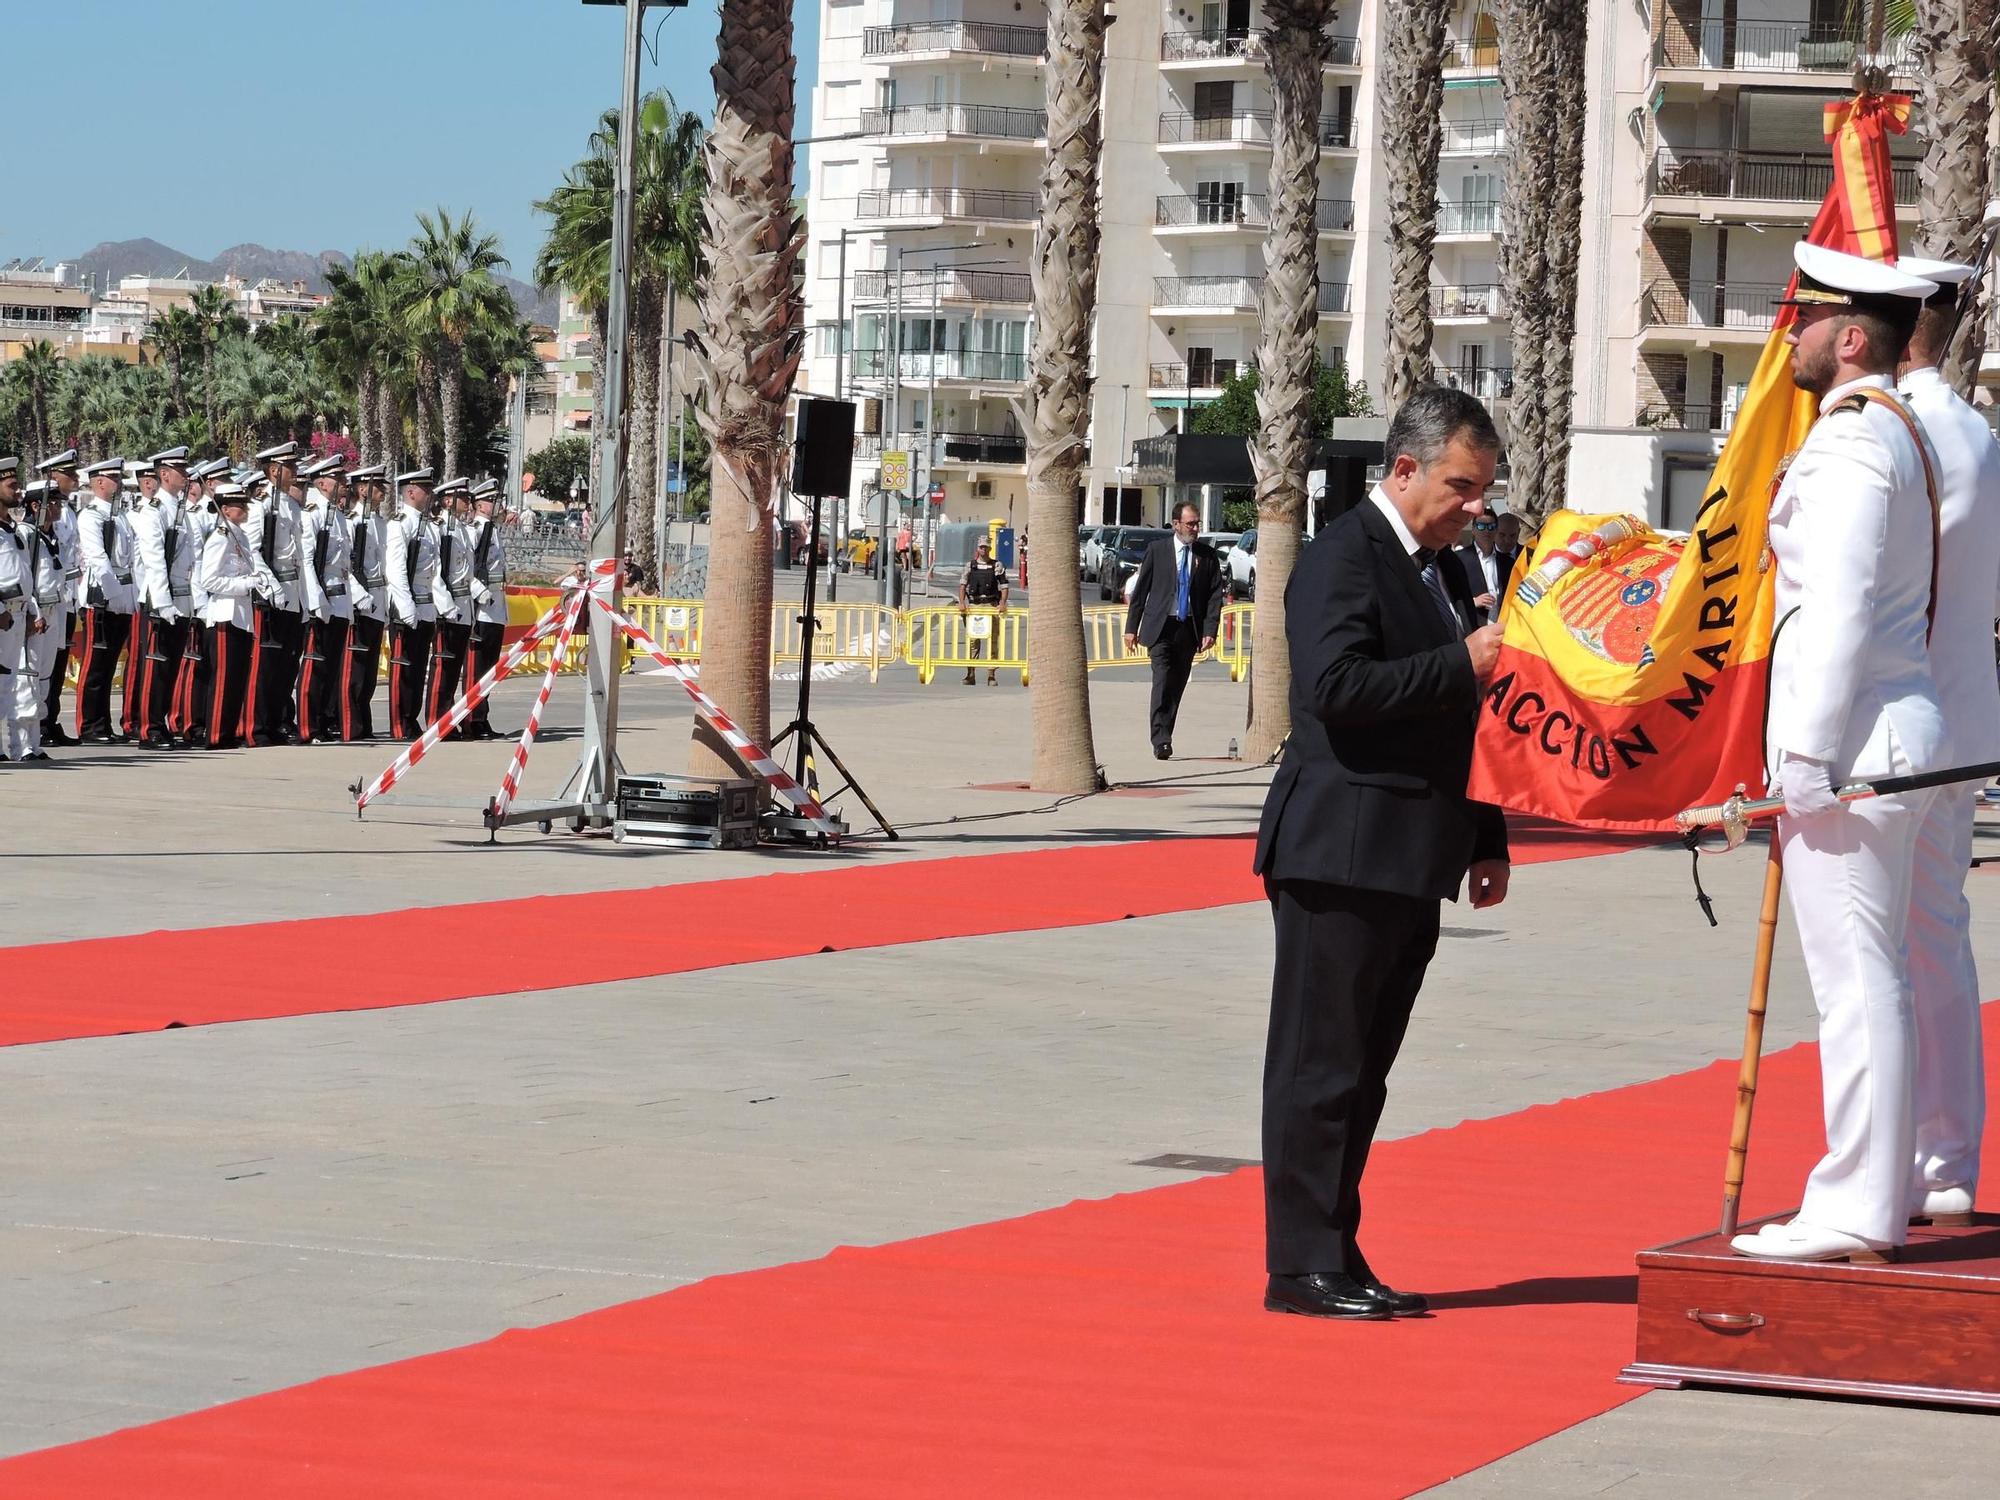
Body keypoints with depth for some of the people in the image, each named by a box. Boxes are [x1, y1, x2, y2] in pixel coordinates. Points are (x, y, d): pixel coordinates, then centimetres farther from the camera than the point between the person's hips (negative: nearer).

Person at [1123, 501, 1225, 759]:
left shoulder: (1207, 555, 6)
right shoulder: (1157, 551, 2)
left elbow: (1215, 595, 5)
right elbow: (1140, 590, 5)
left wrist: (1210, 630, -6)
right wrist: (1132, 628, 2)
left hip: (1190, 630, 3)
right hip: (1161, 628, -3)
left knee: (1177, 686, 6)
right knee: (1163, 682, -15)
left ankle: (1164, 739, 15)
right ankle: (1161, 742, -20)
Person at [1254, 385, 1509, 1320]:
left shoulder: (1443, 568, 19)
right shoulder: (1343, 557, -10)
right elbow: (1335, 687, -23)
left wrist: (1486, 840, 21)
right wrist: (1464, 664, -20)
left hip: (1410, 864, 9)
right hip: (1342, 857, -9)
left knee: (1360, 1073, 12)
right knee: (1320, 1068, -5)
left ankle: (1338, 1260, 16)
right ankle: (1303, 1269, -2)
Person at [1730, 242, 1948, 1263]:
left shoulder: (1850, 439, -14)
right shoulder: (1898, 429, 19)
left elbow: (1838, 607, -20)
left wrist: (1805, 756, -21)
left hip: (1852, 735, -11)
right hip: (1893, 732, 11)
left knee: (1855, 975, -9)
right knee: (1874, 975, 14)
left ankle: (1855, 1215, -8)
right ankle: (1875, 1197, 20)